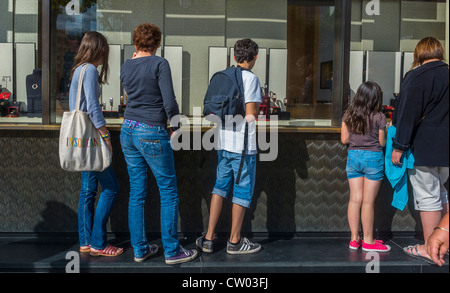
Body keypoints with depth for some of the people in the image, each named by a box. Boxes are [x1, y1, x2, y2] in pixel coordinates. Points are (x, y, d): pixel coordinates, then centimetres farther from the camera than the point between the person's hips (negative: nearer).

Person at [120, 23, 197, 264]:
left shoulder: (126, 67, 8)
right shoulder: (159, 64, -10)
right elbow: (169, 102, -16)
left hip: (128, 130, 7)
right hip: (152, 133, -7)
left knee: (137, 192, 12)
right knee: (168, 192, 4)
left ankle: (139, 249, 19)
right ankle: (172, 251, 9)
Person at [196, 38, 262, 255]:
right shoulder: (251, 78, -10)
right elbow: (251, 114, -17)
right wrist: (258, 105, 4)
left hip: (223, 142, 6)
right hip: (242, 144, -6)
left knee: (220, 187, 14)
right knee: (242, 190, 5)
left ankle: (208, 238, 16)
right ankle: (235, 241, 15)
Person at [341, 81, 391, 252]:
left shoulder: (348, 115, 1)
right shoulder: (379, 117, -9)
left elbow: (344, 139, 4)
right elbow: (382, 142, -4)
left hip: (353, 156, 4)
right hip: (373, 158, -4)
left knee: (355, 200, 9)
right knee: (368, 202, 3)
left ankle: (354, 238, 15)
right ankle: (368, 241, 12)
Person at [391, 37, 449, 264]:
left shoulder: (417, 76, -12)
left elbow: (407, 115, -16)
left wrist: (399, 146, -13)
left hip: (423, 149, -7)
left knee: (427, 197, -1)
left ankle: (429, 249, 7)